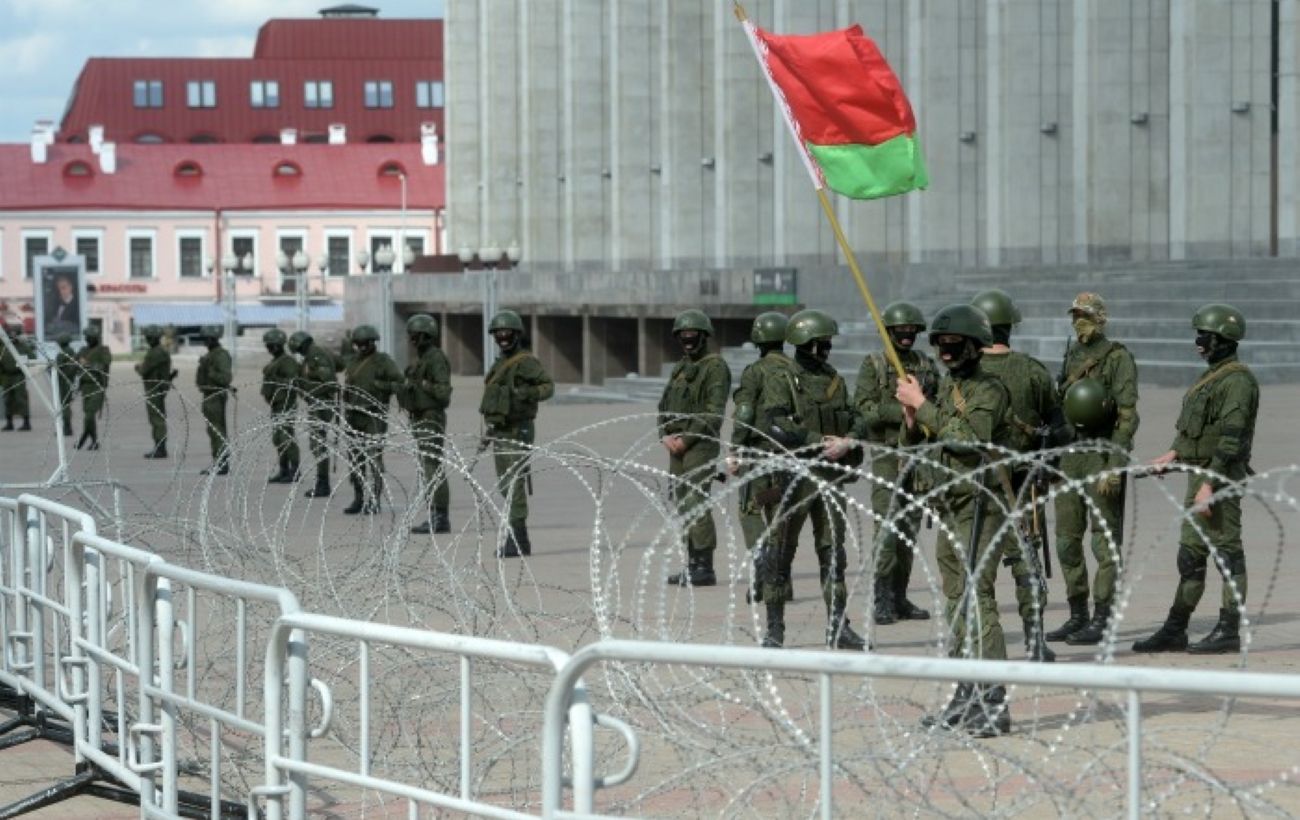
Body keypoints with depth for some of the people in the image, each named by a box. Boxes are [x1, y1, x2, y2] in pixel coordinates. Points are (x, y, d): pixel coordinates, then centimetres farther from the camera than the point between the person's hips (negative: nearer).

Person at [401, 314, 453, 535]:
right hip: (420, 419, 10)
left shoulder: (436, 358, -14)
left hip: (431, 420, -10)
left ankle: (441, 518, -9)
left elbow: (443, 391, -21)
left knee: (433, 469, -10)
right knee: (426, 469, 10)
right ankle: (435, 517, 13)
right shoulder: (422, 359, 17)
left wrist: (422, 384, -20)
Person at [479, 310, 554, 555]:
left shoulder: (525, 361, -10)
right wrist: (488, 430, 24)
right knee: (505, 487, 11)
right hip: (500, 432, 9)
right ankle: (516, 540, 17)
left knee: (515, 486, -12)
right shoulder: (500, 363, 18)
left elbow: (548, 385, -18)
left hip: (518, 431, -9)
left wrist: (529, 393, -36)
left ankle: (518, 541, -11)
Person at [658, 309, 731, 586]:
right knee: (682, 504, 9)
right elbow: (664, 405, 18)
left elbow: (714, 413, -15)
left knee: (696, 504, -12)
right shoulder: (680, 368, 19)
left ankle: (705, 568, -10)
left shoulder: (715, 367, -8)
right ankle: (692, 564, 15)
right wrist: (665, 435, 1)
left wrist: (686, 439, -16)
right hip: (677, 446, 9)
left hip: (701, 445, -8)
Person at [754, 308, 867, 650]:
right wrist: (819, 442, -19)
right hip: (793, 477, -6)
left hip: (830, 478, 6)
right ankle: (774, 629, 6)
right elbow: (772, 426, -19)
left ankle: (838, 627, 13)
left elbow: (858, 422, 12)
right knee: (780, 554, 0)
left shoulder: (836, 382, 13)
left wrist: (848, 441, -11)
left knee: (834, 553, 7)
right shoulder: (781, 384, -6)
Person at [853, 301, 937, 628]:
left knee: (910, 527, 7)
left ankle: (900, 597, 13)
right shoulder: (873, 365, 0)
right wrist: (902, 411, -18)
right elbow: (864, 407, -10)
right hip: (887, 452, -4)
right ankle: (882, 600, -8)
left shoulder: (927, 365, 12)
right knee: (887, 525, -10)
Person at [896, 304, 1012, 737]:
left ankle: (993, 705, -17)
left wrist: (923, 405, -19)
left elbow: (970, 440, -25)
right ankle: (966, 701, 20)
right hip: (949, 506, 9)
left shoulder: (989, 390, -10)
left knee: (977, 598, -15)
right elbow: (913, 447, 20)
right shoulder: (945, 388, 15)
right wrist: (911, 418, -1)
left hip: (979, 506, -9)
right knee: (957, 601, 12)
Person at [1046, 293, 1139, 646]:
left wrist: (1114, 467, -21)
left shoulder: (1118, 358, -8)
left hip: (1102, 455, -8)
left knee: (1104, 541, -3)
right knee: (1066, 540, 9)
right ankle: (1077, 616, 18)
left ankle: (1101, 620, 0)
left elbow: (1128, 416, -14)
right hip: (1070, 457, 8)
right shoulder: (1071, 356, 15)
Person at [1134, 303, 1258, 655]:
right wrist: (1173, 454, 13)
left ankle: (1229, 632, 0)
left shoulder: (1237, 381, -15)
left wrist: (1209, 485, -24)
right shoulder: (1212, 376, 16)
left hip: (1221, 478, -10)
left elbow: (1231, 438, -21)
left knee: (1227, 552, -5)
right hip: (1200, 474, 10)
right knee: (1191, 554, 12)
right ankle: (1175, 631, 16)